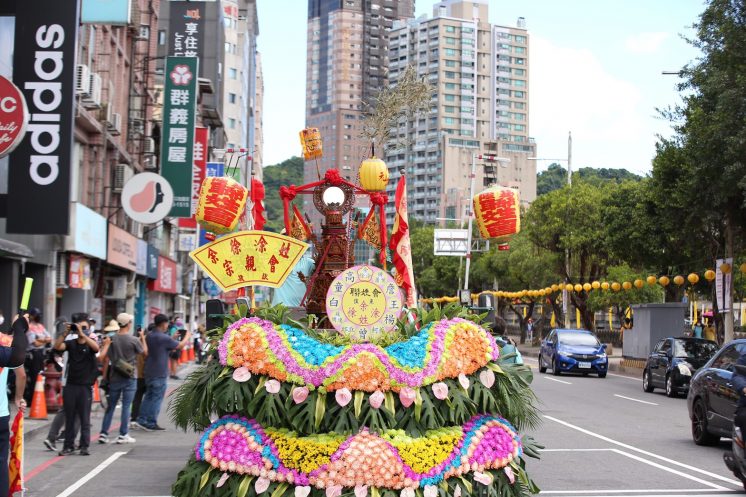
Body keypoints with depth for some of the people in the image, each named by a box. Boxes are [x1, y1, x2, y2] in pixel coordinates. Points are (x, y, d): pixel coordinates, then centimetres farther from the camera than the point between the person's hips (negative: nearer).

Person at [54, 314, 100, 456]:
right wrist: (66, 333, -21)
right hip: (70, 385, 2)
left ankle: (84, 446, 4)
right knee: (69, 417, 6)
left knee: (84, 418, 0)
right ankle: (68, 445, 12)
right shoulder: (71, 343, 6)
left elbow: (96, 347, -21)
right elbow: (57, 347, -11)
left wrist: (83, 334, -26)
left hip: (85, 386, -2)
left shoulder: (90, 343, 2)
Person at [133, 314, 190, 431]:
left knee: (148, 396, 15)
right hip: (160, 373, -8)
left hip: (149, 372, 8)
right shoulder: (164, 338, -18)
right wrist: (187, 337, 10)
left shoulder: (149, 336, 7)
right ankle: (151, 423, 3)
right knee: (157, 398, 0)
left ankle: (141, 420, 13)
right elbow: (180, 346, -9)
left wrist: (173, 338, 17)